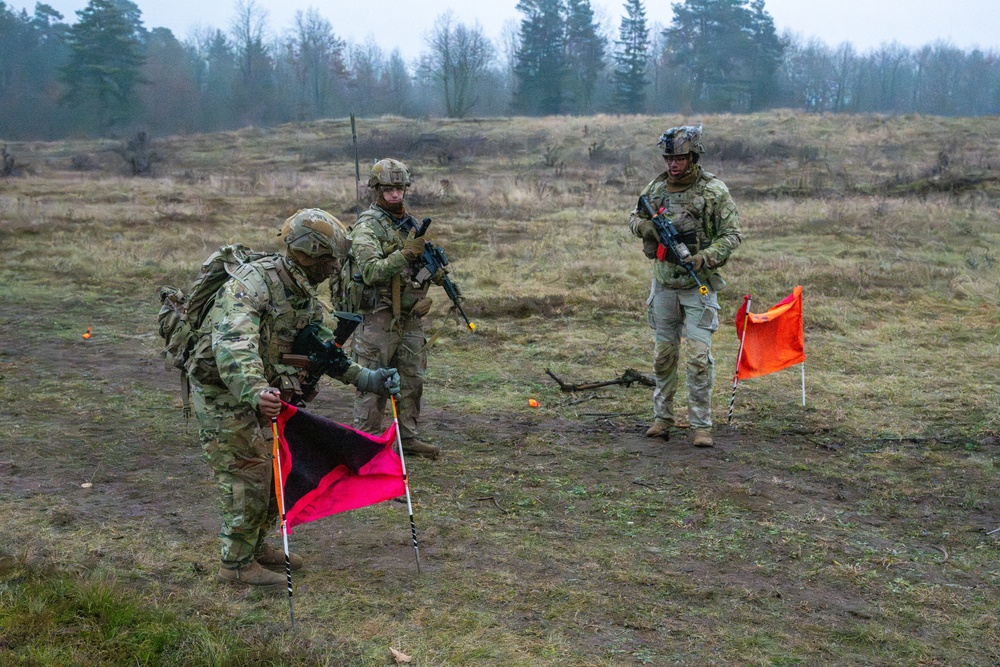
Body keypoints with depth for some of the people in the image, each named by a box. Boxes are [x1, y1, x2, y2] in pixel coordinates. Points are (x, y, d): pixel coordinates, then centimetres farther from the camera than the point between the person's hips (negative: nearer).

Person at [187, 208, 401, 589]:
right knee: (248, 476, -6)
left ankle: (256, 546, 29)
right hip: (223, 391, -9)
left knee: (275, 468, 13)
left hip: (260, 392, 9)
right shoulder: (253, 280, -25)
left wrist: (364, 378, 1)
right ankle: (237, 563, 8)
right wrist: (254, 390, -57)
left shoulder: (303, 295, 4)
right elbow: (232, 342, -41)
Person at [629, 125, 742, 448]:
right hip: (663, 284, 4)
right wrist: (648, 226, -6)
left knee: (699, 357, -7)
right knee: (663, 354, 12)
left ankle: (701, 425, 1)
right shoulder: (656, 187, 4)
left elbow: (732, 234, -7)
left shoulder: (714, 191, -8)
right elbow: (635, 219, 17)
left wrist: (705, 257, -22)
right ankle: (662, 417, 25)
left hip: (698, 285, -4)